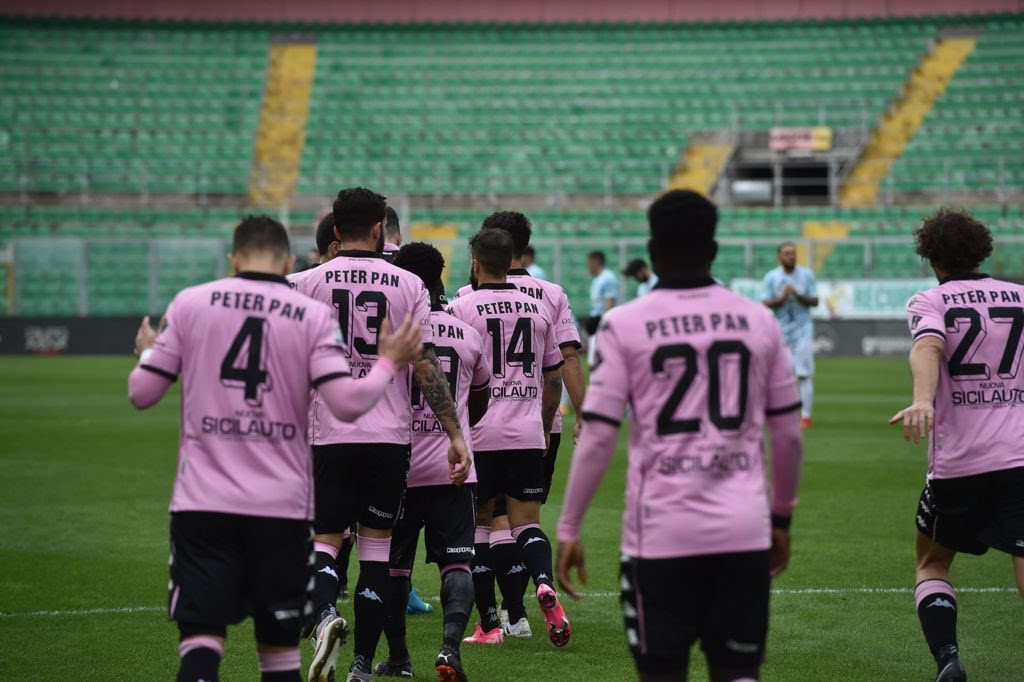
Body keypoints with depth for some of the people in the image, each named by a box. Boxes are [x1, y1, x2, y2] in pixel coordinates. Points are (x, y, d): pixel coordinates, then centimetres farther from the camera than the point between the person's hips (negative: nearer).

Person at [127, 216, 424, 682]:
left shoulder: (190, 303, 3)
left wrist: (146, 353, 26)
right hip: (282, 506, 0)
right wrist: (389, 363, 9)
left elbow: (141, 393, 4)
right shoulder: (314, 316, 1)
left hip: (202, 503, 0)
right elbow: (347, 403, -9)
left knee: (201, 642, -3)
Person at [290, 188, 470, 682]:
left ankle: (324, 615, -21)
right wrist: (456, 434, 0)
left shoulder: (309, 283, 0)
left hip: (329, 434, 0)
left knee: (326, 539, 9)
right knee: (376, 547, 8)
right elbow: (427, 369, -4)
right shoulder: (408, 285, 0)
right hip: (389, 436, 0)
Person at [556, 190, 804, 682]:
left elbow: (598, 439, -7)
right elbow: (788, 435, 9)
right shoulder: (758, 321, 5)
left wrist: (568, 530, 1)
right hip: (744, 531, 2)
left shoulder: (625, 325, -4)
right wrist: (781, 517, 21)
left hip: (662, 534, -2)